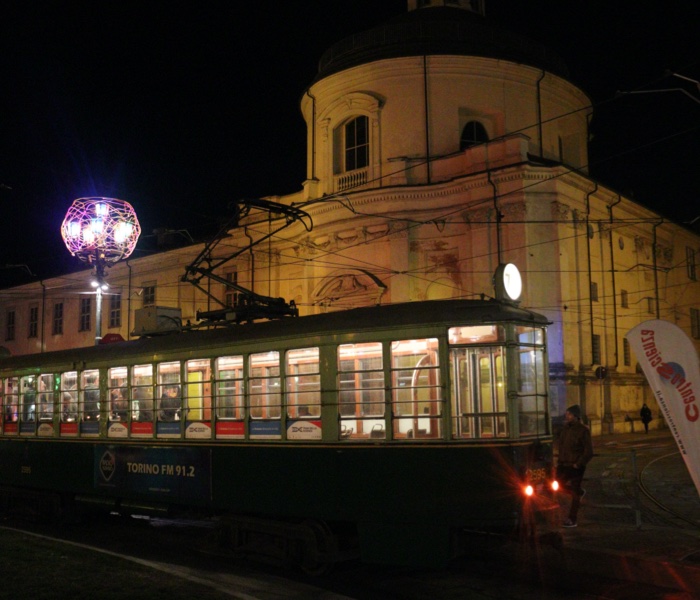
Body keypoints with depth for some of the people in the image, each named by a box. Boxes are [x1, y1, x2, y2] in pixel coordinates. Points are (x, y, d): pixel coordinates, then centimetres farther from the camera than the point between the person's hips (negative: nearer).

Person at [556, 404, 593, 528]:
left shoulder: (583, 430, -13)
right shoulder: (566, 428, 7)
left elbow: (589, 451, -14)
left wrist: (578, 464, -17)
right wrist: (559, 461, 10)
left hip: (575, 466, -7)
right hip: (564, 464, 7)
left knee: (574, 493, 1)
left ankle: (573, 519, 11)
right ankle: (579, 491, 34)